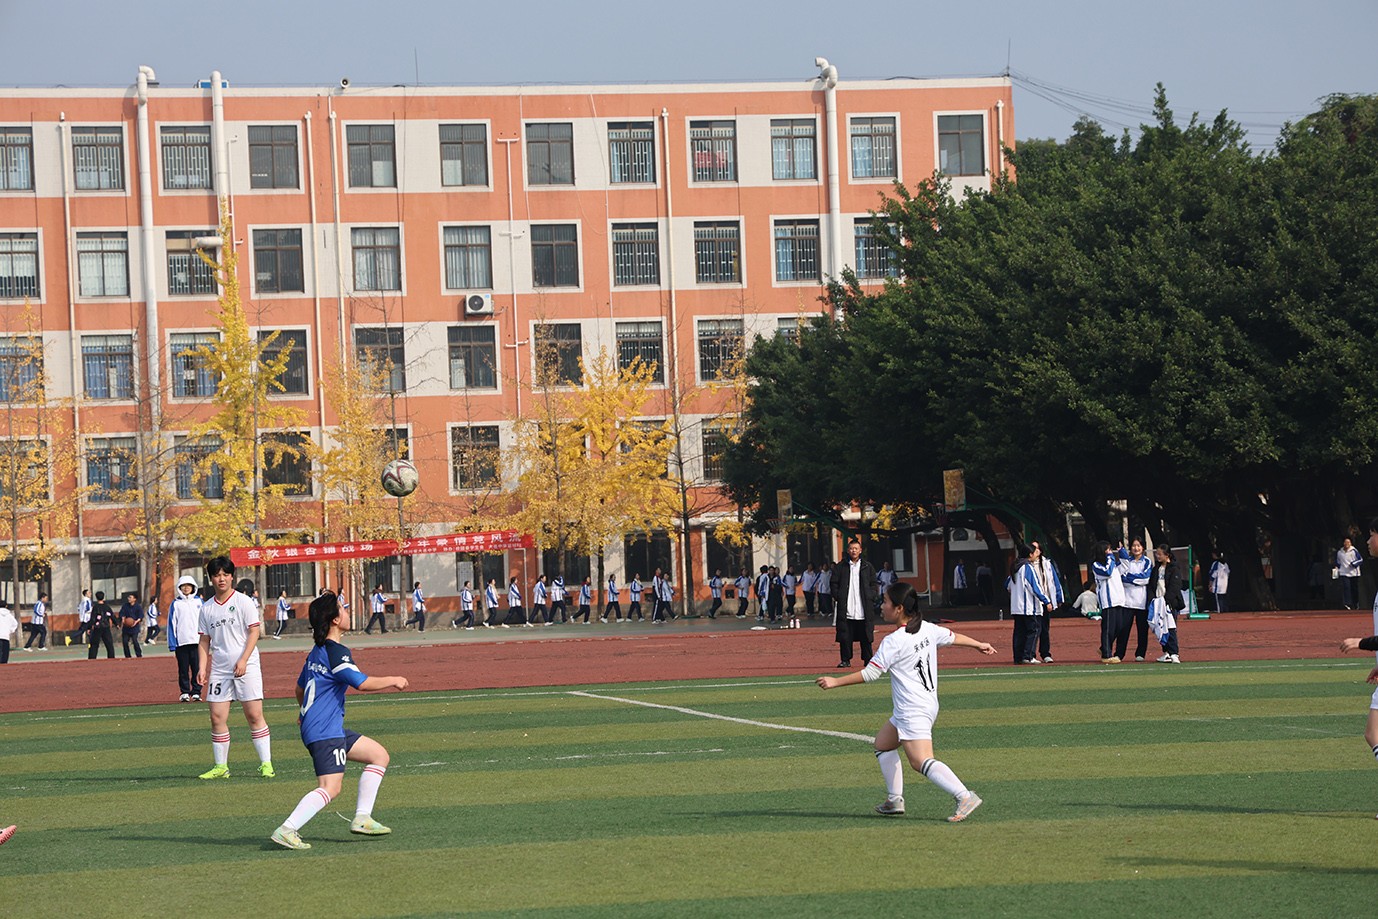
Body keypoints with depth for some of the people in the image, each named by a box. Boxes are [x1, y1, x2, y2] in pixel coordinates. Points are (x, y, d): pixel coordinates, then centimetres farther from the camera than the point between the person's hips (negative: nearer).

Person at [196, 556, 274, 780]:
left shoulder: (244, 602, -2)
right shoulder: (207, 608, 11)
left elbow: (254, 631, -6)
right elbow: (204, 640, 14)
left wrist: (243, 660, -16)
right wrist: (202, 668, 3)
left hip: (246, 668, -4)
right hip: (219, 669, 4)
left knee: (254, 715, -6)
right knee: (217, 718, 0)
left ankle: (266, 763, -2)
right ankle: (221, 766, 8)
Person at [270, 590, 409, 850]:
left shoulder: (316, 652, 17)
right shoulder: (337, 653, -14)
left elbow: (300, 689, 28)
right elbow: (362, 683, -21)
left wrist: (308, 714, 45)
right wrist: (393, 681, -5)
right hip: (326, 732, -10)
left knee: (379, 755, 15)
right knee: (331, 787, -17)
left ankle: (361, 818, 11)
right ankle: (287, 830, -24)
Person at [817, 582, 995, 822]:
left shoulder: (893, 642, -17)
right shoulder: (928, 629, 6)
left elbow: (870, 673, -18)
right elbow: (953, 637, 22)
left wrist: (836, 682, -10)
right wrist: (980, 645, 40)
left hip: (914, 711, -10)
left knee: (921, 761, -19)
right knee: (883, 744, 23)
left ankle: (965, 797, -30)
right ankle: (895, 800, 23)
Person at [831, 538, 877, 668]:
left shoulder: (867, 567, 9)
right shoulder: (840, 567, 7)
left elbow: (873, 584, 11)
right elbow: (834, 584, 6)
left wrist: (871, 599, -1)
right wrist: (837, 598, -6)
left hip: (863, 610, 1)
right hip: (846, 610, 0)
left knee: (865, 637, 2)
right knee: (845, 636, -1)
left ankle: (868, 659, 10)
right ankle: (845, 660, 7)